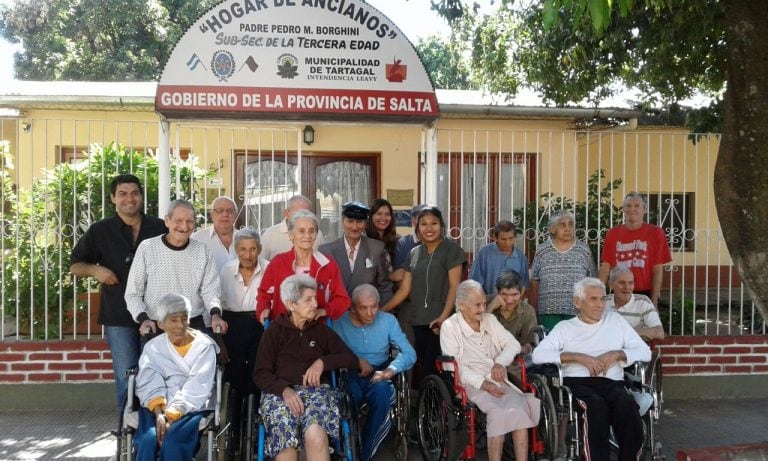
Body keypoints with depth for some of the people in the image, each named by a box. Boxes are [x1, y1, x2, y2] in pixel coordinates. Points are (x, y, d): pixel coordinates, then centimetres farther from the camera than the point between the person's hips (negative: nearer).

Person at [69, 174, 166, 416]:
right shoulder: (100, 231, 5)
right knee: (126, 376, 0)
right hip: (119, 316, -1)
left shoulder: (160, 228, 6)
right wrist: (95, 270, -10)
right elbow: (75, 265, 11)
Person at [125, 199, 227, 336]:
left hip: (194, 326, 2)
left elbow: (210, 289, -1)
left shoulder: (202, 250, 3)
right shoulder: (147, 248, -4)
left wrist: (215, 314, -20)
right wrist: (143, 319, -16)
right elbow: (133, 293, 0)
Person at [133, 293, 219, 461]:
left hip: (193, 408, -2)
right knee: (148, 439, -28)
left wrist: (172, 416, -19)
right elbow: (150, 385, -1)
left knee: (172, 441, -30)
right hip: (159, 408, 2)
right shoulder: (153, 347, 11)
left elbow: (196, 389, -9)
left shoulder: (204, 346, 1)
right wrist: (159, 413, -19)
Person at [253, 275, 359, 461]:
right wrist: (285, 390, -16)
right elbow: (260, 374, 3)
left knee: (315, 435, -34)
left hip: (316, 391, 1)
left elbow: (351, 359, 12)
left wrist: (323, 362, -6)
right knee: (285, 443, -33)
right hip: (280, 393, -1)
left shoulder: (322, 330, 16)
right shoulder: (274, 331, 10)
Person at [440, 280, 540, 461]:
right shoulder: (449, 327, -2)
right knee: (499, 412, -31)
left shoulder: (489, 319, 14)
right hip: (472, 385, -4)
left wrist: (500, 362, -8)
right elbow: (454, 366, -9)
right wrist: (482, 383, -19)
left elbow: (513, 344, 12)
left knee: (519, 408, -26)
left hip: (497, 380, 5)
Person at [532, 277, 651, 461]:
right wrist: (580, 357, -9)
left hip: (612, 383, 2)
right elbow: (538, 355, -2)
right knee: (596, 405, -36)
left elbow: (645, 352, 16)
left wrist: (616, 354, -2)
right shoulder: (565, 327, 14)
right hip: (577, 383, -2)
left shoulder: (615, 320, 23)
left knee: (627, 404, -33)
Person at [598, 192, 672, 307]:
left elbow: (657, 271, -3)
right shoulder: (613, 233, 5)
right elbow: (605, 268, 6)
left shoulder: (655, 233, -1)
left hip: (645, 295, -2)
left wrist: (654, 302, -7)